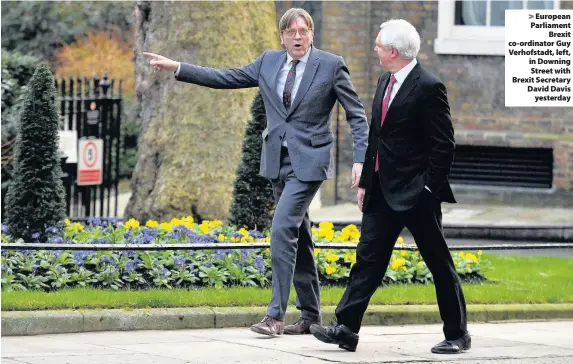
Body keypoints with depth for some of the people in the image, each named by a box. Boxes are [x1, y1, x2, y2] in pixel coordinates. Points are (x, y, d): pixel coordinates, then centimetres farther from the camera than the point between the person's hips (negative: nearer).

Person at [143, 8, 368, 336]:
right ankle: (311, 315, 18)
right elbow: (226, 78, 10)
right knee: (298, 236, 11)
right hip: (278, 161, 6)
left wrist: (360, 159, -13)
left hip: (308, 162, -6)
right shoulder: (269, 61, 9)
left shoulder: (331, 65, -5)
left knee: (282, 228, -17)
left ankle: (276, 315, -15)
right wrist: (176, 67, 4)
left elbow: (357, 115, -3)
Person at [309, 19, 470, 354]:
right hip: (383, 191, 8)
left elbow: (444, 145, -14)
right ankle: (346, 329, -1)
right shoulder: (385, 82, 12)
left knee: (439, 264, 2)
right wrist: (365, 183, 16)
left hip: (416, 193, -8)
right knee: (368, 258, 2)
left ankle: (457, 335, 12)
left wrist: (429, 188, -17)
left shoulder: (429, 87, -14)